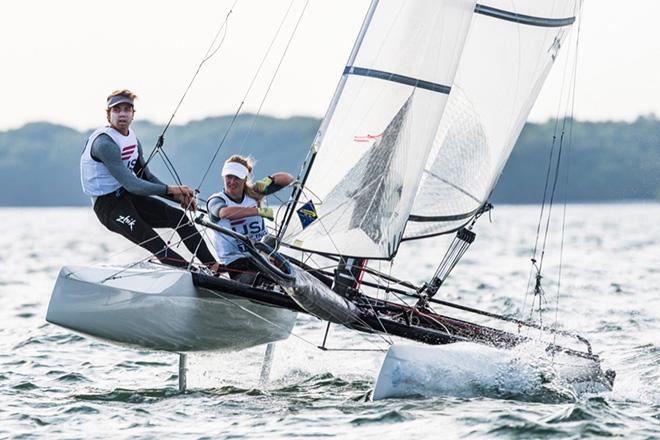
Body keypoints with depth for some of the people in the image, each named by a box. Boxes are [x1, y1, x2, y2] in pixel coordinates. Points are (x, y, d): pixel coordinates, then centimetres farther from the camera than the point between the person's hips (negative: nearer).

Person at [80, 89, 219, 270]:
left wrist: (179, 195, -1)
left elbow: (147, 177, 14)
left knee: (178, 216, -7)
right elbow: (131, 185, -26)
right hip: (108, 203, -8)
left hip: (129, 196, 8)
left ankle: (213, 266, -8)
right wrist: (171, 189, -25)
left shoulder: (132, 138, 9)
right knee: (153, 241, -24)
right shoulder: (104, 143, -20)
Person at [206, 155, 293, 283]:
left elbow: (288, 179, 14)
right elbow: (225, 212, -30)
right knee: (247, 280, -34)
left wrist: (269, 180, -7)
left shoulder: (253, 192, 10)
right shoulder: (216, 200, -3)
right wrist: (260, 211, -31)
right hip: (236, 258, -5)